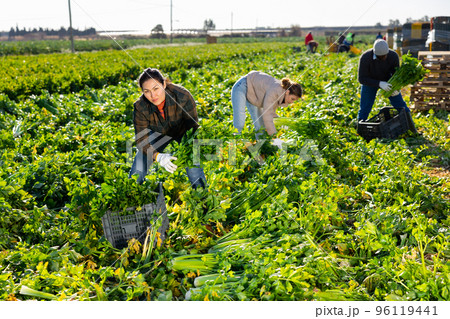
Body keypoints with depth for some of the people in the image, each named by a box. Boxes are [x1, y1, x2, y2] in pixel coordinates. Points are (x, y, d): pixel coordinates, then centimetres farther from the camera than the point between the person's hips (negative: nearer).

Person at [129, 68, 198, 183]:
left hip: (183, 130, -1)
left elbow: (193, 126, -25)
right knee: (138, 168, -9)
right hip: (158, 132, 2)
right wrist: (158, 156, -44)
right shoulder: (140, 107, -30)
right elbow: (141, 140, -25)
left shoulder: (183, 96, -36)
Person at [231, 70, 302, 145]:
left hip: (254, 94, 9)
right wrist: (274, 136, -37)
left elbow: (271, 112, 1)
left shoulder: (283, 97, -9)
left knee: (261, 125, 3)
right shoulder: (275, 90, -35)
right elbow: (266, 114, -38)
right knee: (239, 124, -19)